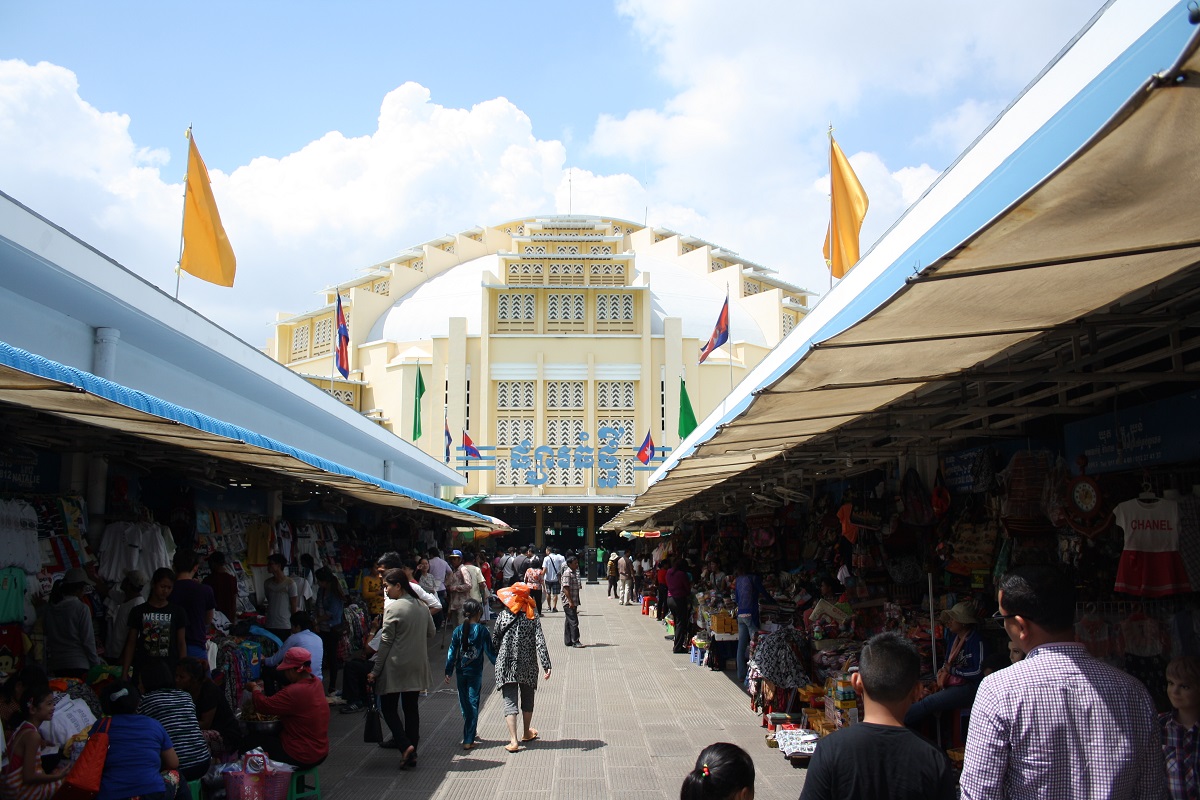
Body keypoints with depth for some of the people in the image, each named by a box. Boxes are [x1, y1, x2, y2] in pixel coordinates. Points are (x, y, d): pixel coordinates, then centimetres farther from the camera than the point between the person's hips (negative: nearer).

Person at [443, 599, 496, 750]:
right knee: (473, 704, 3)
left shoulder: (458, 631, -2)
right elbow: (489, 651, -7)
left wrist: (448, 672, 6)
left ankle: (469, 733, 31)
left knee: (465, 704, 17)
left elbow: (452, 652, 0)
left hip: (461, 671, 3)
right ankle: (468, 740, 0)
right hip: (475, 672, -3)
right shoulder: (482, 631, -9)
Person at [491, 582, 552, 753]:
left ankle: (513, 740, -11)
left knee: (510, 702, -1)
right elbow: (540, 642, -12)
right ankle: (526, 733, 36)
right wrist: (546, 665, -14)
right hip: (528, 666, 1)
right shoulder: (532, 617, -6)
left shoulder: (503, 616, -6)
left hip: (506, 666, -1)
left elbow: (495, 641, 0)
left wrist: (496, 660, 17)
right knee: (527, 700, 20)